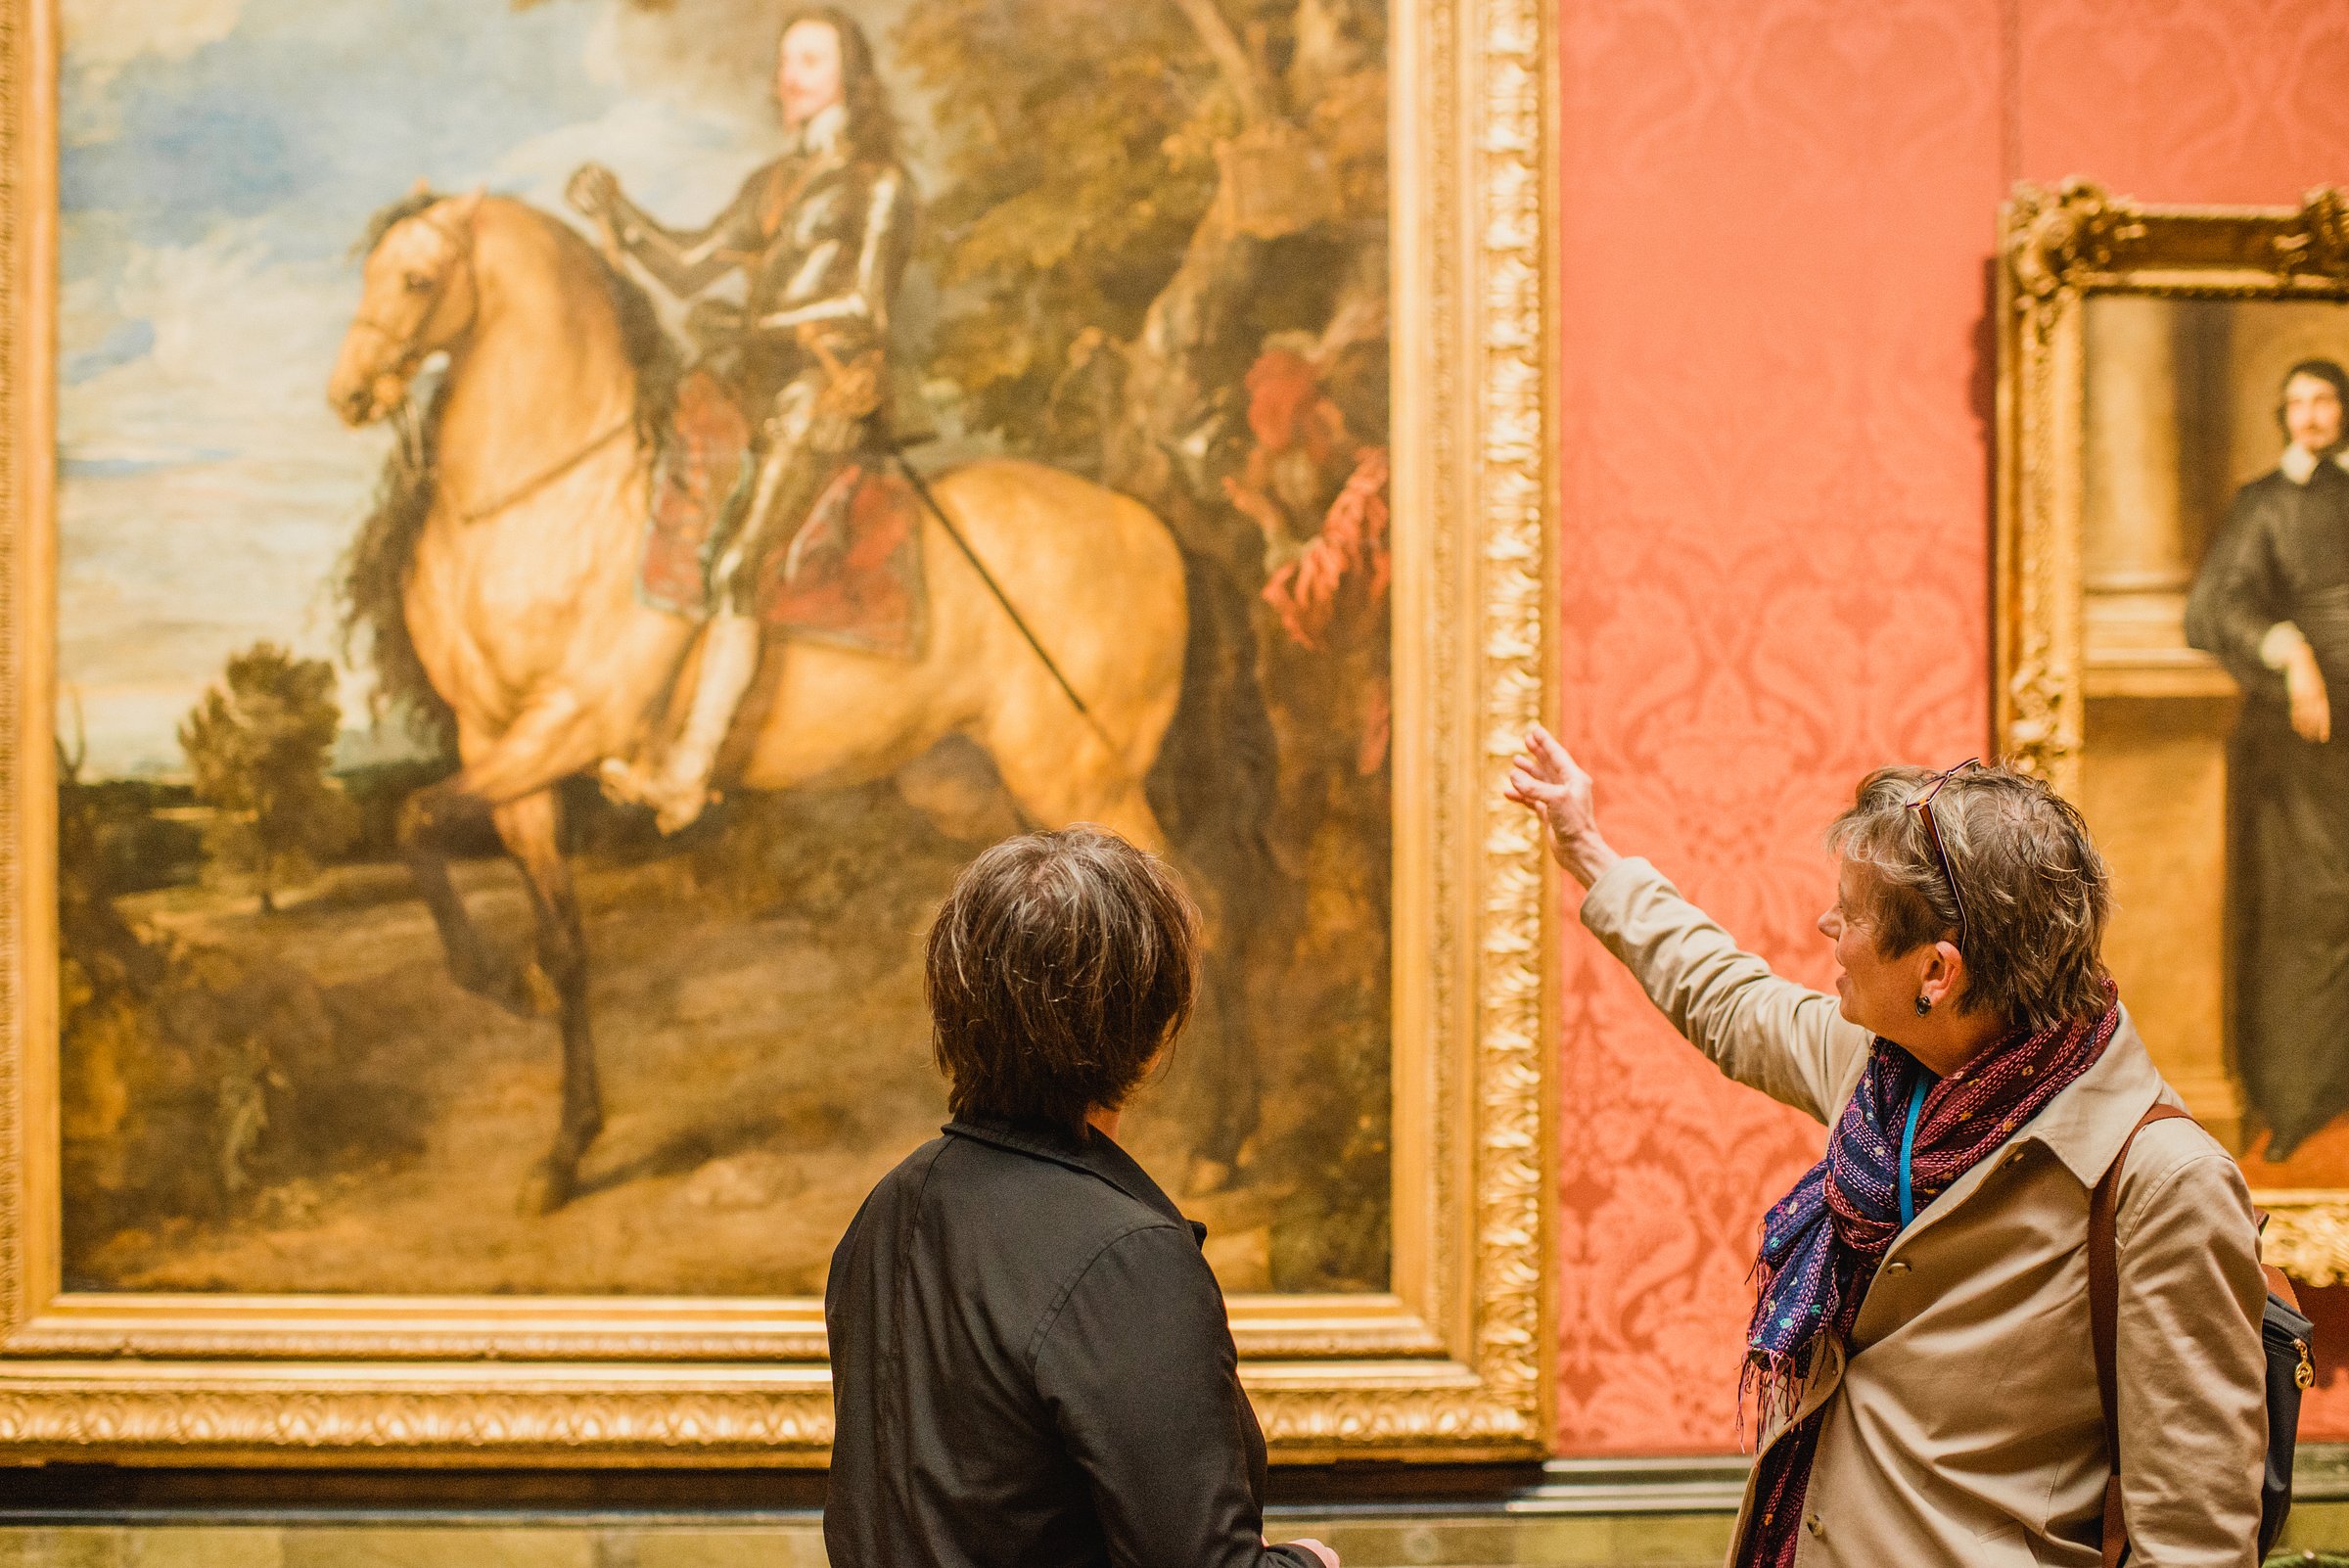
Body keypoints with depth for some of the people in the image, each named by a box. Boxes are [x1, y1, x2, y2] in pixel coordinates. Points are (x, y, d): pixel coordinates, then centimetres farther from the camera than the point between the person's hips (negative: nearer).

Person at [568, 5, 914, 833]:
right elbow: (688, 267, 17)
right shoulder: (774, 184, 22)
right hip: (755, 396, 9)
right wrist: (615, 212, 3)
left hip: (828, 399, -9)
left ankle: (685, 776, -32)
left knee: (735, 565, -23)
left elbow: (865, 308, -11)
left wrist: (752, 327, -14)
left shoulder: (877, 185, 0)